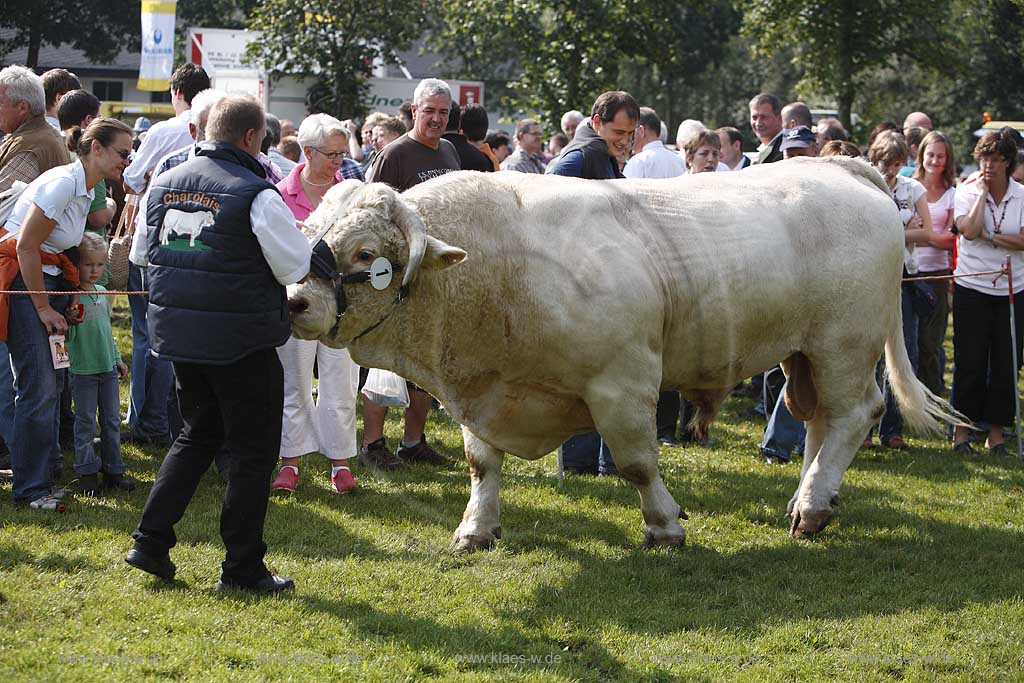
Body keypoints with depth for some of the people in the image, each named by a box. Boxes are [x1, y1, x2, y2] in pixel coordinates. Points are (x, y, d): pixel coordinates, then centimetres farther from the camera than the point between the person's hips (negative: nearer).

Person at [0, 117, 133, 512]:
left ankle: (42, 476, 15)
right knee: (39, 386, -11)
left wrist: (67, 300, 6)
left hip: (48, 278, 9)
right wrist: (44, 309, -13)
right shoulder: (63, 183, -18)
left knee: (52, 383, 8)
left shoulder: (87, 189, 11)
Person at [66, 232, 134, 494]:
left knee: (112, 420, 10)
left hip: (108, 367, 6)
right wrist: (72, 322, -35)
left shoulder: (102, 293, 8)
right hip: (83, 369, -6)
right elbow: (67, 337, -16)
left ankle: (113, 470, 18)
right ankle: (87, 472, 10)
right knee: (85, 421, 2)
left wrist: (118, 359, 22)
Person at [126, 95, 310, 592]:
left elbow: (148, 252, 18)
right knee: (252, 451, 5)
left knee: (198, 435, 22)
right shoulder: (256, 195, -15)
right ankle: (242, 567, 8)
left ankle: (150, 541, 14)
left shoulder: (164, 184, 5)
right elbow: (297, 268, -12)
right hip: (242, 340, -6)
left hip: (178, 333, 6)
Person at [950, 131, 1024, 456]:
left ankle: (996, 432, 12)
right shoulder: (966, 191, 0)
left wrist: (990, 237, -14)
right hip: (971, 287, -1)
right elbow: (969, 230, -17)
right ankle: (962, 429, 11)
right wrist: (982, 192, -12)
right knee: (970, 363, 0)